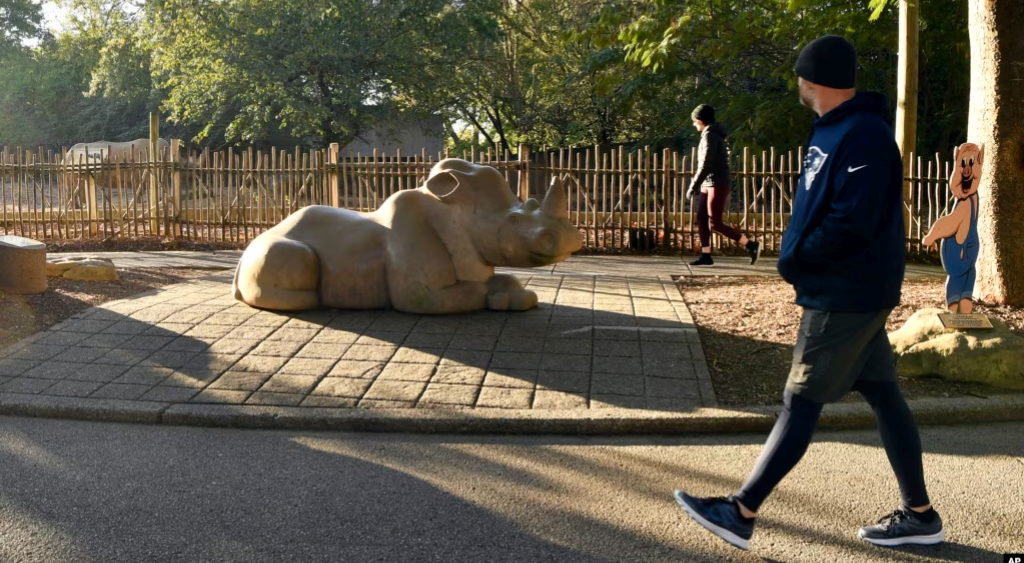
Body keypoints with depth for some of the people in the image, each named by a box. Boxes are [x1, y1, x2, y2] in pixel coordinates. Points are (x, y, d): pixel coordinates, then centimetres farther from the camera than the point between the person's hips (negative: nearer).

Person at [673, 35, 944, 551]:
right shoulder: (835, 130, 12)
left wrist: (794, 261, -13)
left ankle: (741, 514, 2)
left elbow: (851, 223, -26)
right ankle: (919, 515, 24)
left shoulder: (863, 136, -20)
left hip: (846, 295, -10)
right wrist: (797, 255, 3)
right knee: (883, 396, 13)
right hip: (848, 290, 10)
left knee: (801, 403, -5)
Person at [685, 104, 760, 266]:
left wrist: (692, 187, -18)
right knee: (701, 219, 6)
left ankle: (751, 245, -4)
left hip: (716, 184, -10)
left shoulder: (709, 135, -14)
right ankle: (706, 256, 6)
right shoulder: (714, 134, 17)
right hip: (710, 185, 10)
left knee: (715, 223, -8)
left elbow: (705, 165, -21)